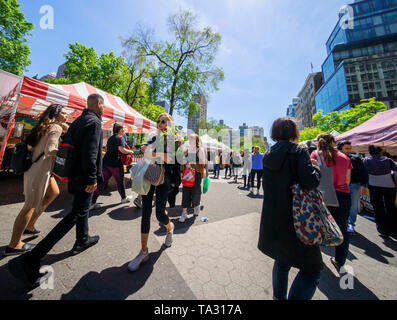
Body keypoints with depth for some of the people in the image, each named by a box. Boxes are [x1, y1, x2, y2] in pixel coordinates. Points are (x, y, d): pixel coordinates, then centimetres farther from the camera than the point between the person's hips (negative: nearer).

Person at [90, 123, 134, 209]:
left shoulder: (110, 138, 18)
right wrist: (130, 151, -6)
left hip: (106, 162, 7)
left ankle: (92, 202, 10)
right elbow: (122, 149, -21)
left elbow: (107, 149, 25)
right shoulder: (120, 137, -7)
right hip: (115, 162, -7)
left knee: (102, 182, 9)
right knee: (120, 181, 9)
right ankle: (124, 198, 26)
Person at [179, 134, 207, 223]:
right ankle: (184, 212, 10)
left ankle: (196, 207, 35)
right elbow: (183, 162, 16)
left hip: (197, 174, -3)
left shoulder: (200, 150, -3)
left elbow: (202, 163, -8)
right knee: (185, 192, 0)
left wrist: (192, 165, -16)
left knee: (195, 191, 5)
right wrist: (186, 165, -6)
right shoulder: (186, 150, 10)